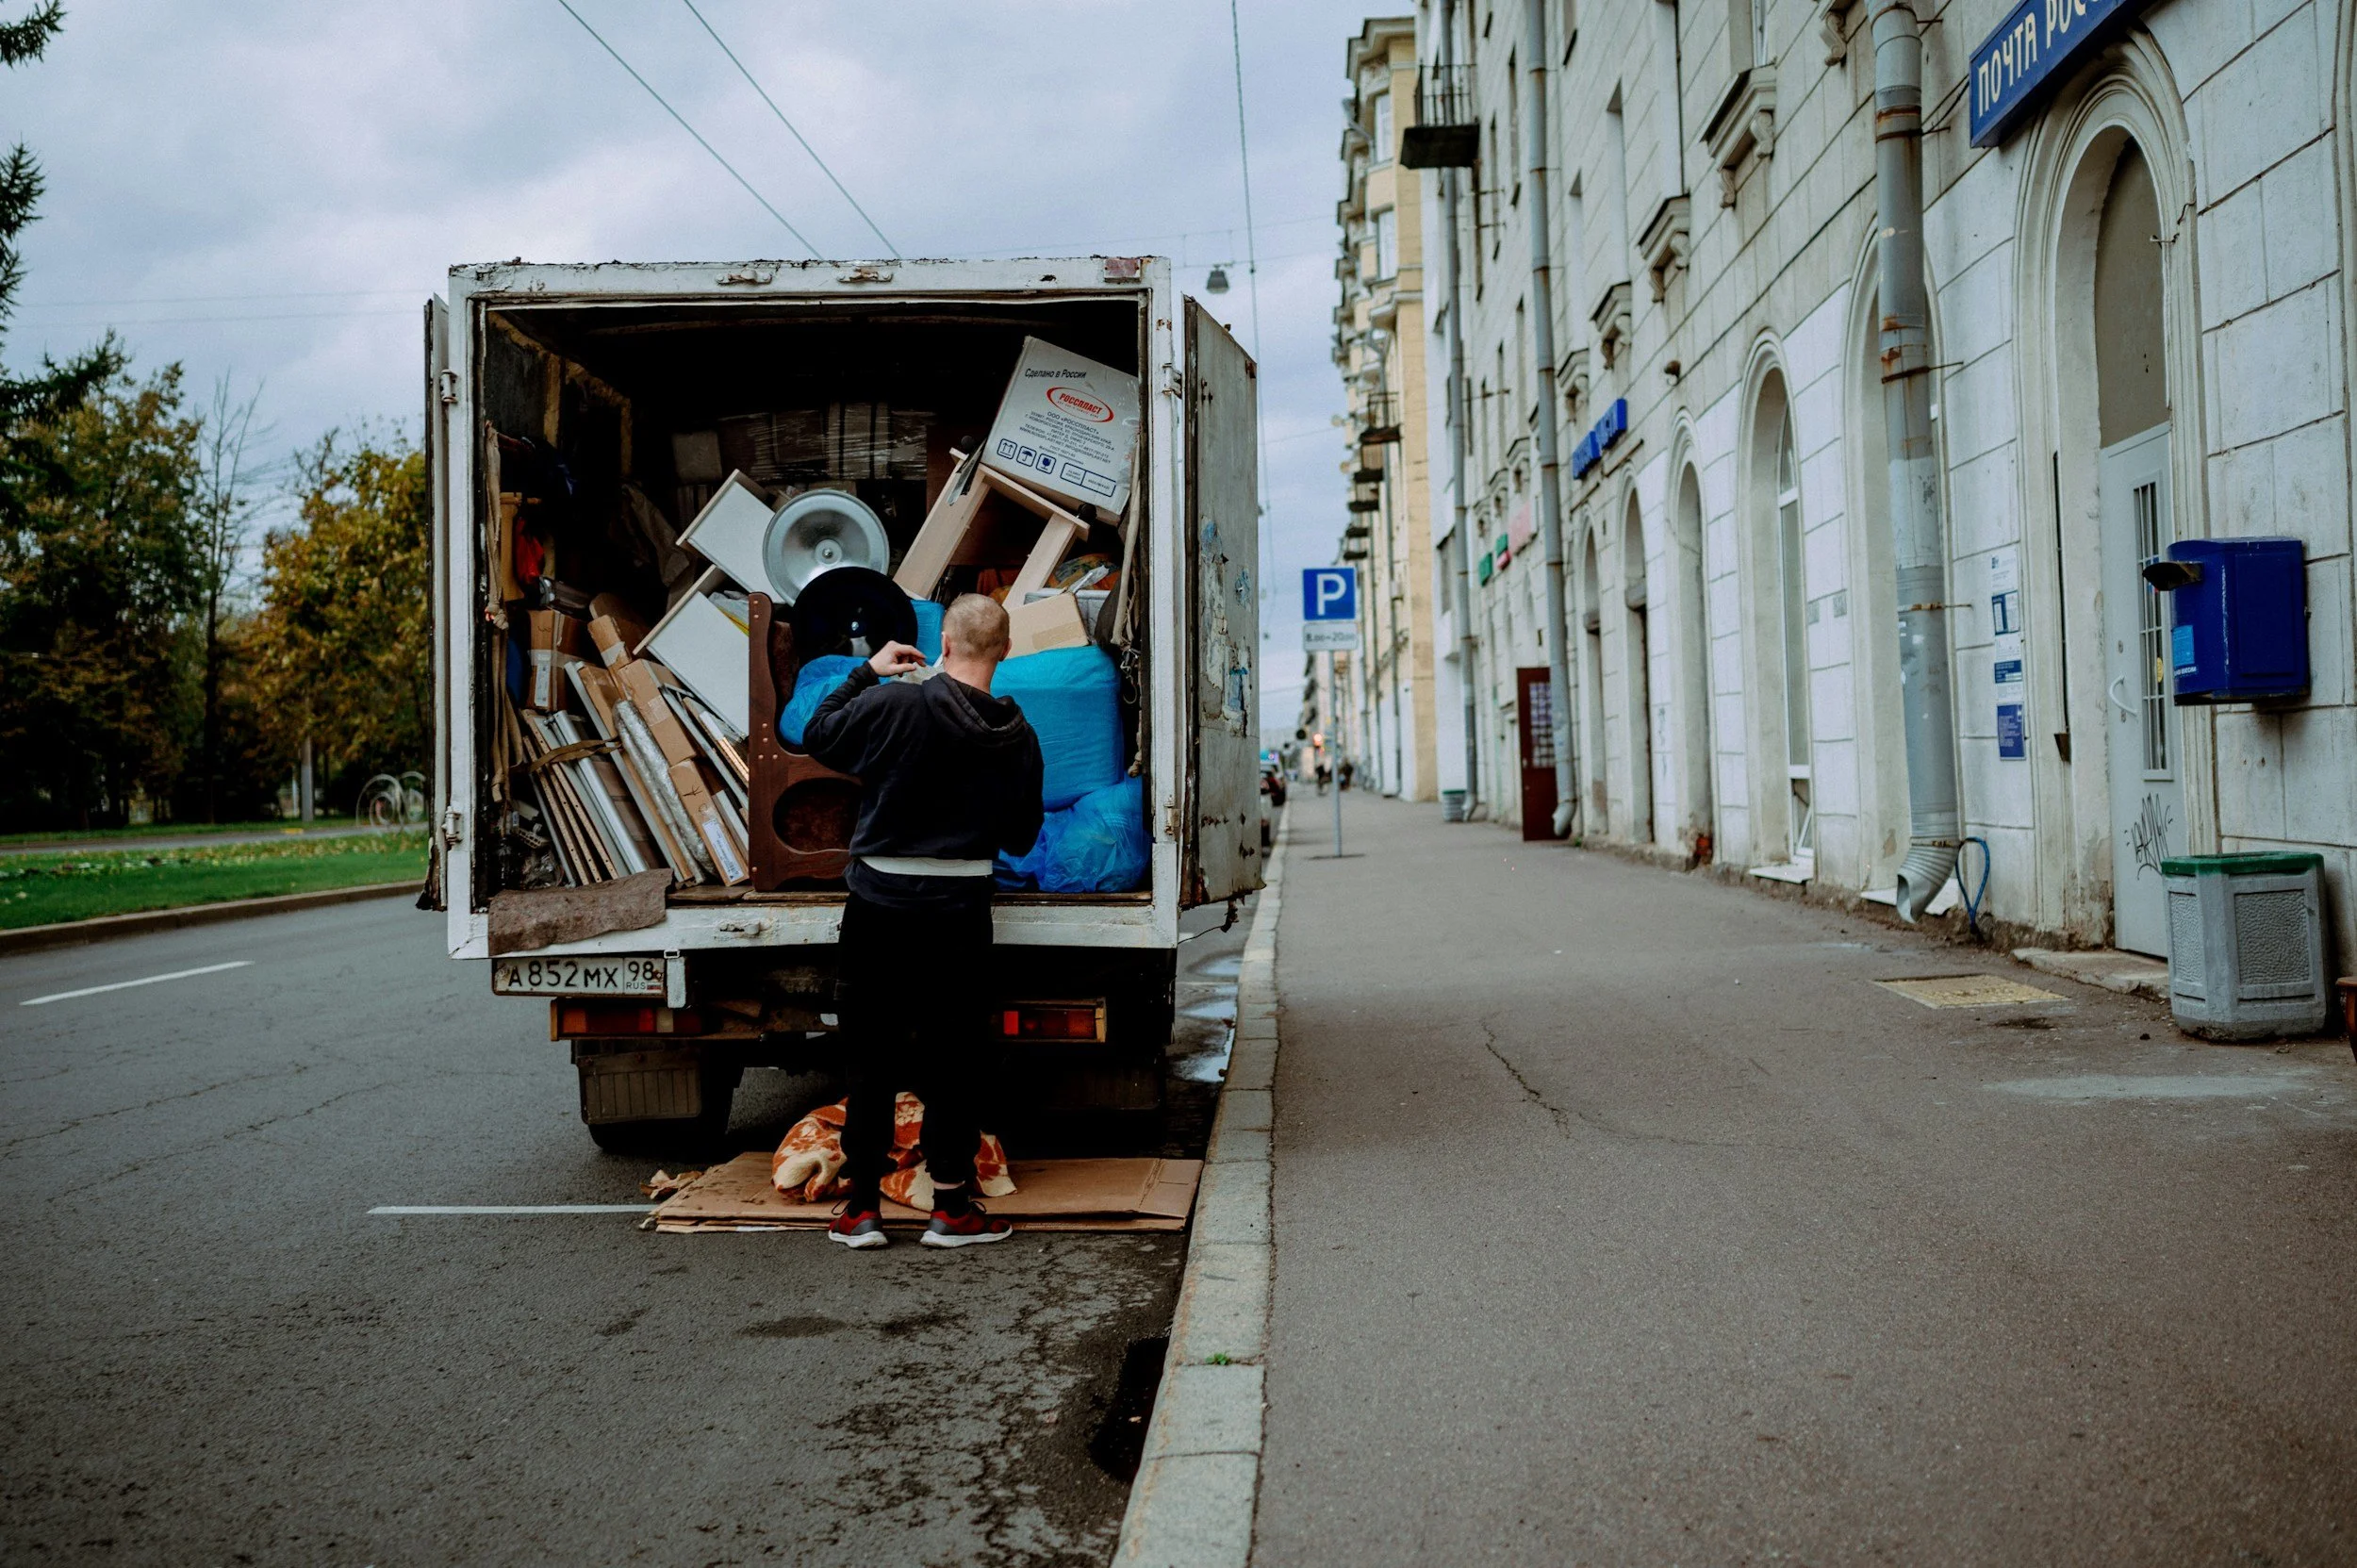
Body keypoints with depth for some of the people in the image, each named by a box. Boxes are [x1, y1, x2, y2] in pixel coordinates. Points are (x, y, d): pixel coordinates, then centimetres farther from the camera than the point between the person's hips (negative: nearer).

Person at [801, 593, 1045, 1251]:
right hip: (959, 912, 1)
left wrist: (866, 671, 16)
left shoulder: (892, 704, -12)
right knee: (951, 1061, 10)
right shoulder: (1018, 737, -3)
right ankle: (951, 1208, 16)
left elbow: (817, 736, 6)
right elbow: (1021, 837, 7)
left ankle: (862, 1208, 16)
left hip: (878, 906, -1)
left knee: (871, 1060, 9)